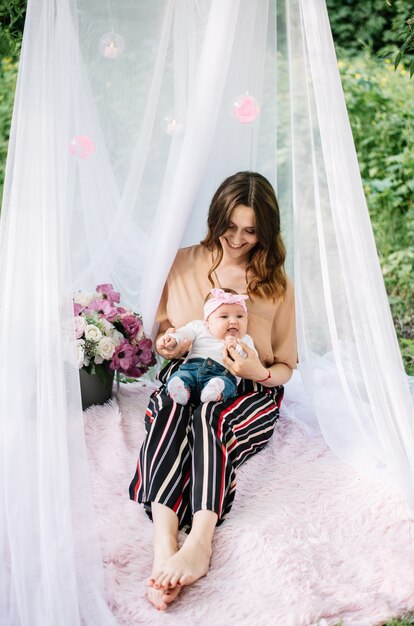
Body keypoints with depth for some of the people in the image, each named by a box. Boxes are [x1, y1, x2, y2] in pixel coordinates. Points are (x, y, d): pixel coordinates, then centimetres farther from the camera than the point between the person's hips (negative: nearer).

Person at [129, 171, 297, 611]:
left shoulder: (277, 285, 5)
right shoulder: (184, 263, 9)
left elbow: (286, 364, 7)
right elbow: (163, 325, 19)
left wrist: (261, 373, -17)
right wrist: (166, 342, -7)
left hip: (248, 392, -1)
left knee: (209, 415, -37)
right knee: (173, 408, -37)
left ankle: (199, 541, -50)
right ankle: (164, 541, -52)